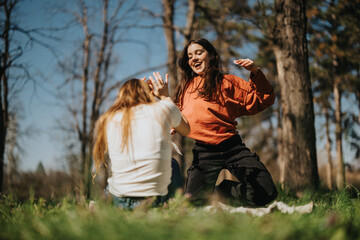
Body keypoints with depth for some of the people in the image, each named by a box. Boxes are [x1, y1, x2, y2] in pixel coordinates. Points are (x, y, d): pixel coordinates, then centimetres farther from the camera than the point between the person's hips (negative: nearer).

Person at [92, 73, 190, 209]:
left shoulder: (109, 119, 1)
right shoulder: (164, 108, -3)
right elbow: (185, 130, 18)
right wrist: (165, 96, 25)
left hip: (118, 202, 2)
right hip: (155, 200, -2)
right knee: (173, 164, 29)